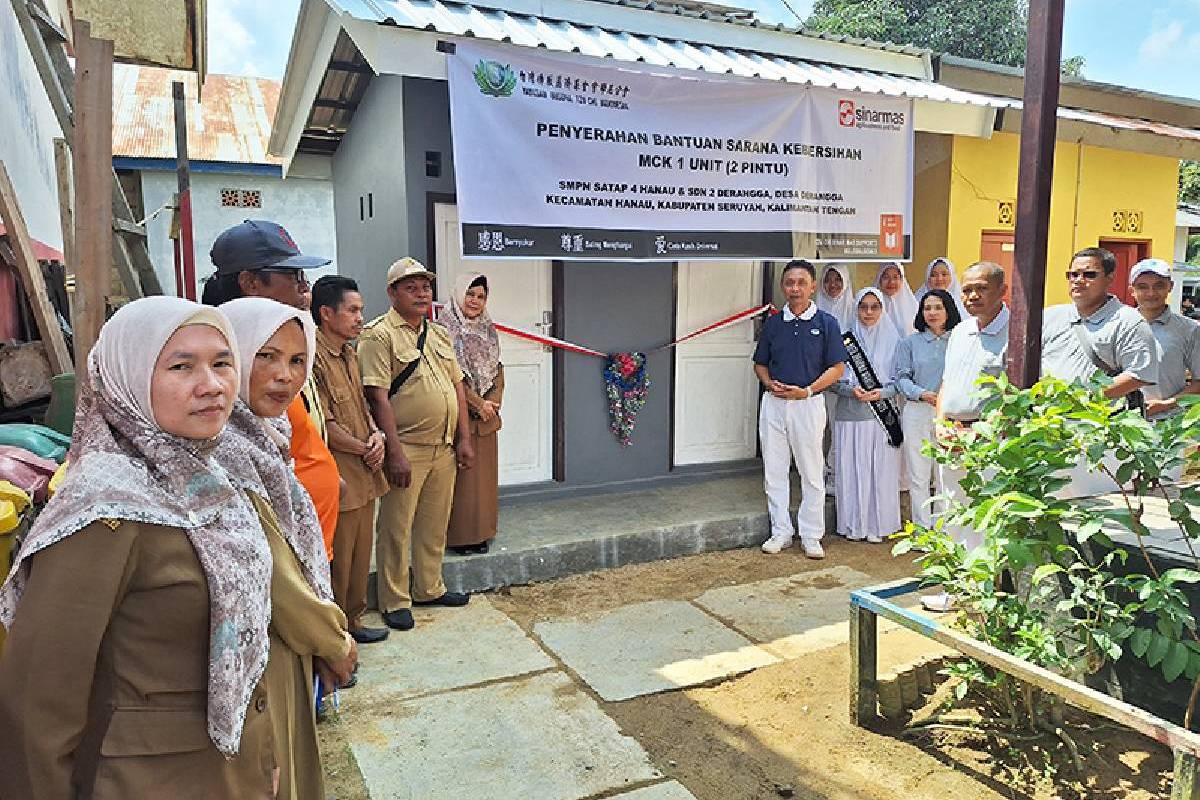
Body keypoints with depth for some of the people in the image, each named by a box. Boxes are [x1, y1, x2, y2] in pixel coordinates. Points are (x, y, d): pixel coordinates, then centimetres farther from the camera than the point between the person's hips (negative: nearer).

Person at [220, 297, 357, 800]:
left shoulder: (262, 435, 3)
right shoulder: (228, 450, -26)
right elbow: (272, 576, -22)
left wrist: (329, 634, 8)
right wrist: (334, 642, -8)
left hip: (285, 646, 8)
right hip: (258, 658, -8)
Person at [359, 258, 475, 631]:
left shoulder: (440, 334, 14)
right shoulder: (379, 334, -10)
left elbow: (457, 386, 16)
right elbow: (378, 396, -16)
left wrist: (463, 438, 9)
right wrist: (394, 452, -20)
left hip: (444, 447, 7)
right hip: (406, 449, -7)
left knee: (435, 524, 17)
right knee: (396, 528, 2)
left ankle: (429, 588, 32)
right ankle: (395, 601, 16)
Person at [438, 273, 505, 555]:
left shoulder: (488, 331, 14)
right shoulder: (445, 330, -7)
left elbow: (497, 370, 12)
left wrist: (493, 402, -4)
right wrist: (478, 404, -13)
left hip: (486, 415, 7)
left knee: (484, 476, 10)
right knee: (461, 476, -3)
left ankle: (481, 532, 19)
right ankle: (458, 535, 6)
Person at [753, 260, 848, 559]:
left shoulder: (826, 323, -2)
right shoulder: (773, 323, 8)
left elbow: (837, 368, -3)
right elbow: (760, 363, 15)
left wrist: (807, 390, -15)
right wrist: (770, 384, -6)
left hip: (809, 403, -3)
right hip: (773, 403, 3)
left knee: (812, 473, 4)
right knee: (774, 471, 7)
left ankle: (811, 536, 16)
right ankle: (780, 532, 19)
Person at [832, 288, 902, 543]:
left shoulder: (893, 340, 6)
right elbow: (834, 378, 3)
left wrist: (882, 392, -14)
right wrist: (851, 390, -15)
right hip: (850, 414, 0)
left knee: (881, 468, 0)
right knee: (851, 468, 1)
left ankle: (878, 525, 11)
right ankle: (853, 526, 11)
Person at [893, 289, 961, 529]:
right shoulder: (909, 342, 9)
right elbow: (902, 378, 3)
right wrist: (923, 394, -15)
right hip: (918, 413, 0)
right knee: (919, 475, 2)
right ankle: (923, 529, 11)